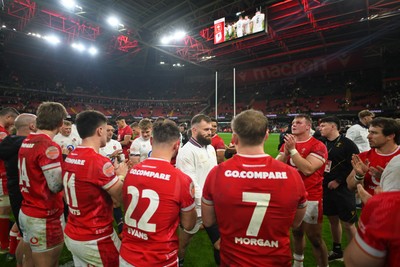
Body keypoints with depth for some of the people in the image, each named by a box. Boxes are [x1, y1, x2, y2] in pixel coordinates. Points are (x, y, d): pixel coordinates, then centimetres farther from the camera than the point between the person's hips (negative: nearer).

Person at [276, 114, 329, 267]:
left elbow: (308, 169, -26)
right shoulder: (288, 144, 6)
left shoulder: (318, 146, -13)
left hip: (310, 198, -6)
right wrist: (286, 150, -15)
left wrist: (293, 149, -23)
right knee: (296, 232, 22)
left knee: (315, 238, 5)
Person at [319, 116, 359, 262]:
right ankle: (337, 250, 35)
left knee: (348, 223, 3)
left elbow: (355, 166, -14)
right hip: (326, 188, 5)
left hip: (343, 189, -5)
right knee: (333, 220, 17)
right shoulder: (322, 143, 6)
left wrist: (338, 180, -15)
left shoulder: (347, 143, -10)